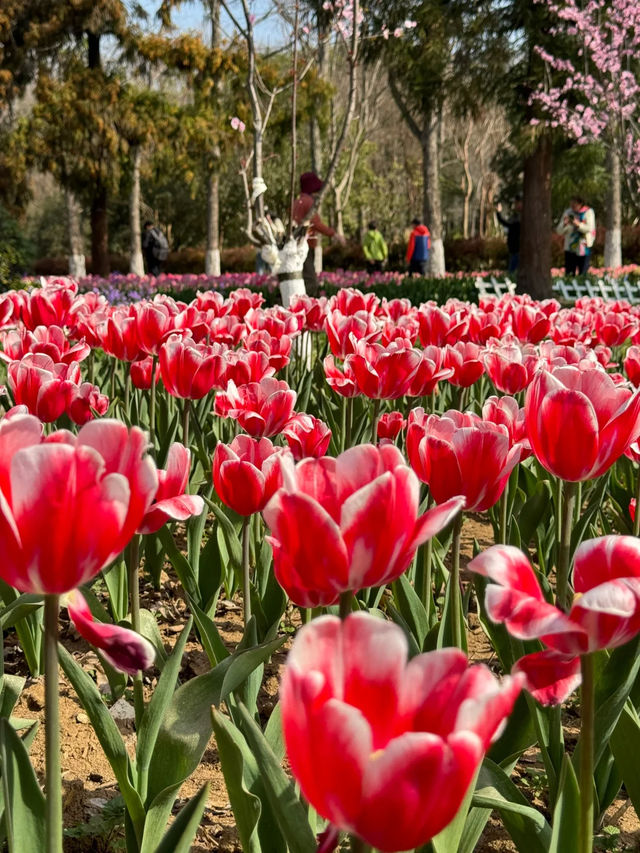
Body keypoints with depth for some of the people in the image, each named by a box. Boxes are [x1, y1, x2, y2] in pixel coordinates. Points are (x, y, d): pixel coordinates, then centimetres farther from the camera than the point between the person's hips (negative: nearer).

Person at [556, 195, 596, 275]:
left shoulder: (588, 212, 0)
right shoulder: (568, 212, 6)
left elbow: (590, 228, -12)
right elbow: (559, 231, 4)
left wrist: (578, 224, -26)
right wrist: (564, 224, -17)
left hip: (584, 249, -2)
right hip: (570, 248, 2)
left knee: (583, 275, -3)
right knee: (569, 275, -1)